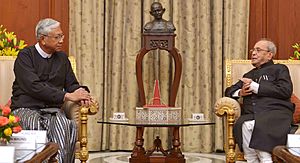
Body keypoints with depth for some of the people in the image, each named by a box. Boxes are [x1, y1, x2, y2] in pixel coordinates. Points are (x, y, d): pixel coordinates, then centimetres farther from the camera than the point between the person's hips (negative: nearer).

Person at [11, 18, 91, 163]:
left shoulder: (62, 57, 18)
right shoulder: (25, 56, 0)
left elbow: (72, 84, 19)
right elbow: (34, 87, -14)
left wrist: (80, 93, -7)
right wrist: (67, 96, -17)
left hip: (53, 109, 4)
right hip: (26, 108, -3)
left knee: (65, 125, -31)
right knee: (35, 124, -38)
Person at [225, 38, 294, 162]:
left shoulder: (279, 69, 17)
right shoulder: (249, 75, 34)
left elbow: (286, 91, -2)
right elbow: (229, 91, 33)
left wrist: (255, 86, -1)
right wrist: (240, 93, 8)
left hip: (276, 112, -4)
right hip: (251, 115, 4)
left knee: (258, 125, -37)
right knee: (245, 125, -33)